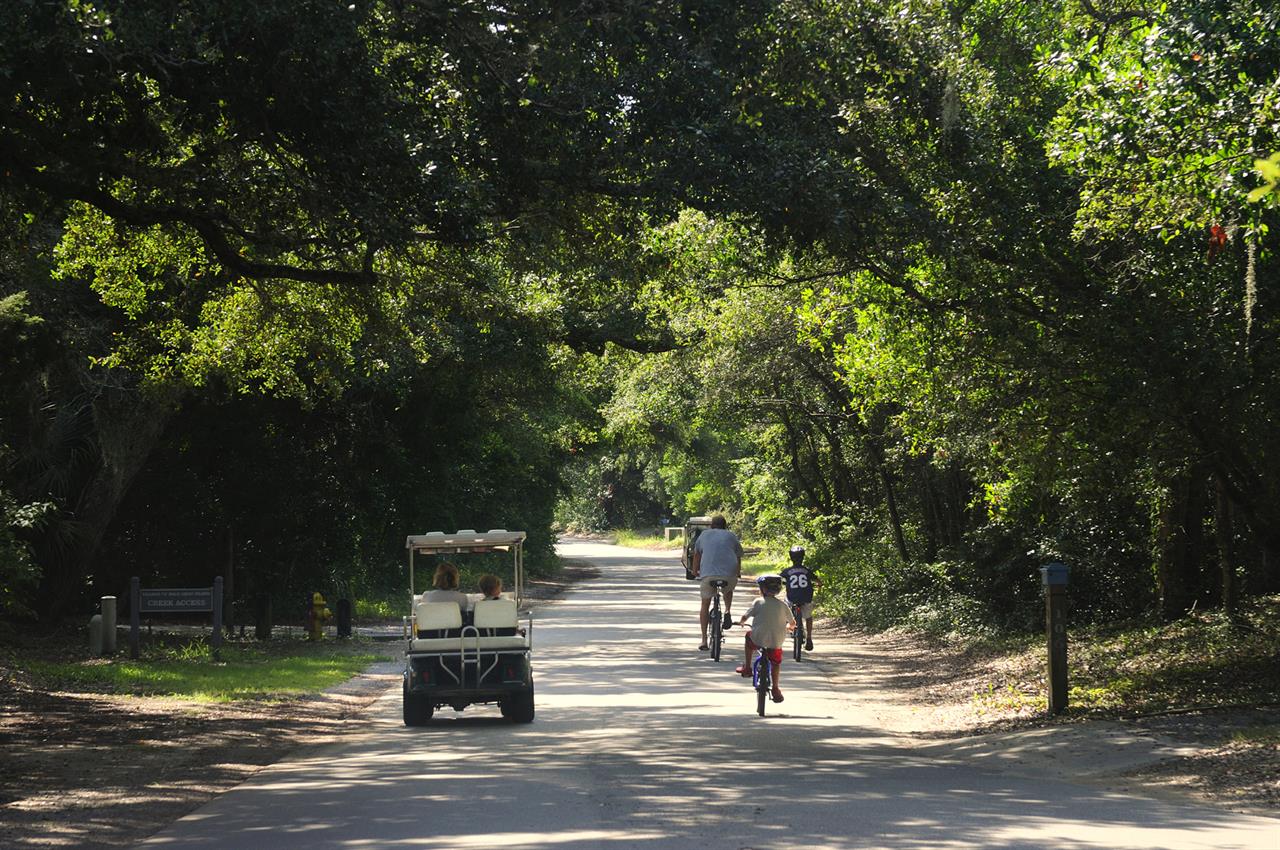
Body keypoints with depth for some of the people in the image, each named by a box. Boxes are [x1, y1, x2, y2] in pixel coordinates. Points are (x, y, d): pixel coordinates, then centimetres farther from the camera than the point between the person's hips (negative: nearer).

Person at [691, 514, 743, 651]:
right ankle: (727, 611, 10)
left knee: (705, 605, 14)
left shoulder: (704, 535, 22)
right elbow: (738, 556, 28)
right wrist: (738, 573, 44)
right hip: (729, 575, 0)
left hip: (708, 574, 0)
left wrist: (695, 572, 43)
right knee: (729, 590, 35)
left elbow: (696, 554, 28)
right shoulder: (731, 536, 21)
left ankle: (704, 640, 8)